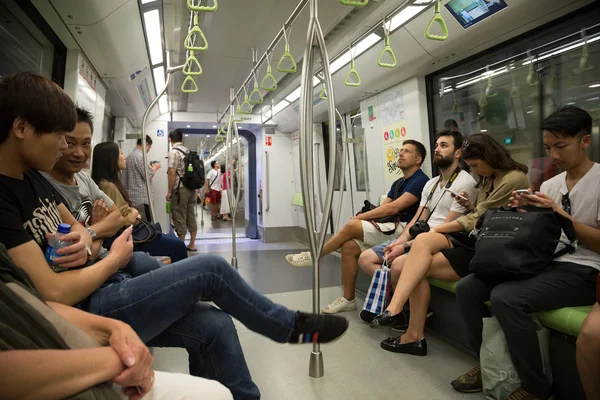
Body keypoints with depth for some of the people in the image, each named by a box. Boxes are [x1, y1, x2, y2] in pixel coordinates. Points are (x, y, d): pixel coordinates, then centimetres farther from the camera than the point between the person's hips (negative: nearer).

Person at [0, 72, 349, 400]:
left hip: (102, 289, 9)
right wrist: (115, 258, -9)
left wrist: (82, 241, -6)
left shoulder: (30, 176, 10)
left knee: (214, 325, -3)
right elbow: (55, 294, -25)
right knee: (211, 269, -14)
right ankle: (293, 327, 9)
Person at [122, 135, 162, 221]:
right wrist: (155, 167, 1)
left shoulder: (130, 156, 15)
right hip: (141, 198, -10)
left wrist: (151, 167, 18)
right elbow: (148, 176, -16)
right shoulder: (140, 156, -14)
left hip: (132, 198, 10)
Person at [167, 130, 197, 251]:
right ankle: (192, 244, 18)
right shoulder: (188, 151, 12)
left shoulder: (173, 152, -10)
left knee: (180, 218, 1)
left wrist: (169, 191, -9)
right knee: (191, 216, 11)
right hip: (191, 188, 7)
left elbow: (172, 173, -15)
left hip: (180, 189, -7)